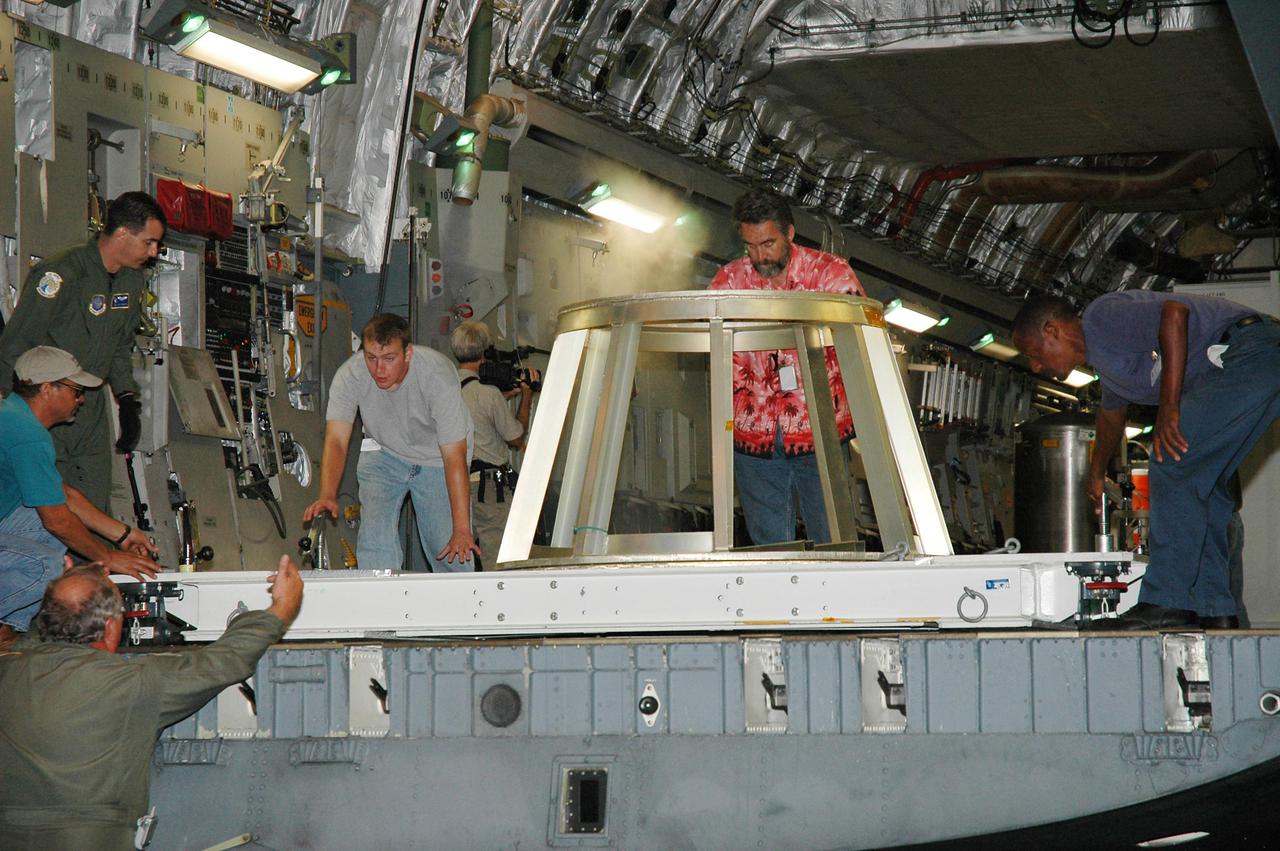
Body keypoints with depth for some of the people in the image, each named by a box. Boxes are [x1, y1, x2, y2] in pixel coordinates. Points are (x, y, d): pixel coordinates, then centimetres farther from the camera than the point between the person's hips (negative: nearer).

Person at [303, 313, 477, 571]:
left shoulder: (437, 375, -32)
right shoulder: (349, 375, -26)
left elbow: (454, 457, -32)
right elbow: (336, 441, -30)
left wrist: (462, 530, -37)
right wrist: (327, 497, -49)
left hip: (436, 459, -2)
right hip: (384, 452, 2)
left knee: (454, 553, -9)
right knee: (375, 541, -15)